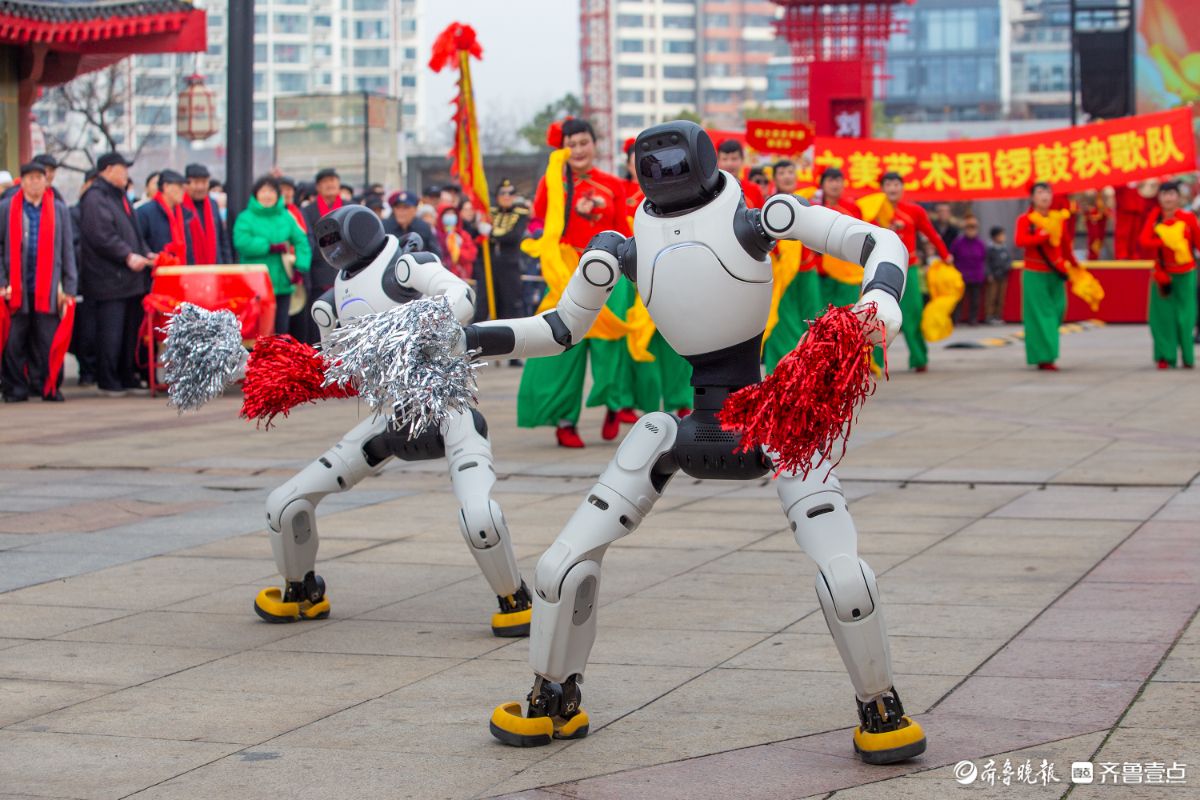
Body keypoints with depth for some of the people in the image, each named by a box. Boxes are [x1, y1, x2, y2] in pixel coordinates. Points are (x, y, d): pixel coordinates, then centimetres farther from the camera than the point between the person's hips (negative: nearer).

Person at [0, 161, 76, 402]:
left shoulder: (59, 209, 11)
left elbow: (68, 250, 11)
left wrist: (69, 287, 4)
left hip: (48, 289, 1)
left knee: (48, 341, -3)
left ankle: (48, 386, 7)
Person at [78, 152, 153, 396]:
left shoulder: (119, 196, 21)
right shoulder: (95, 198, -10)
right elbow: (101, 236, -19)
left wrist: (145, 253, 11)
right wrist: (128, 256, -21)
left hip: (131, 277, 9)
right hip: (110, 279, -9)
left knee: (131, 329, 11)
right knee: (111, 331, -7)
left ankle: (127, 377, 19)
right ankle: (108, 382, -1)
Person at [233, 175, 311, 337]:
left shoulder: (286, 217, 13)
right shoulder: (246, 218, 0)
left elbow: (301, 242, 9)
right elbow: (242, 242, -15)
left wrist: (301, 267, -5)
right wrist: (272, 247, -14)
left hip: (283, 285, 4)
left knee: (282, 328, 7)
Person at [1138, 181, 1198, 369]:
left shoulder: (1188, 218, -8)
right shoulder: (1155, 217, -3)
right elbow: (1143, 240, -14)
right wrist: (1164, 242, -26)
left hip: (1185, 274, -1)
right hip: (1162, 273, 1)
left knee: (1185, 316, -1)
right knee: (1162, 315, -3)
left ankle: (1188, 358, 12)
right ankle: (1166, 357, 6)